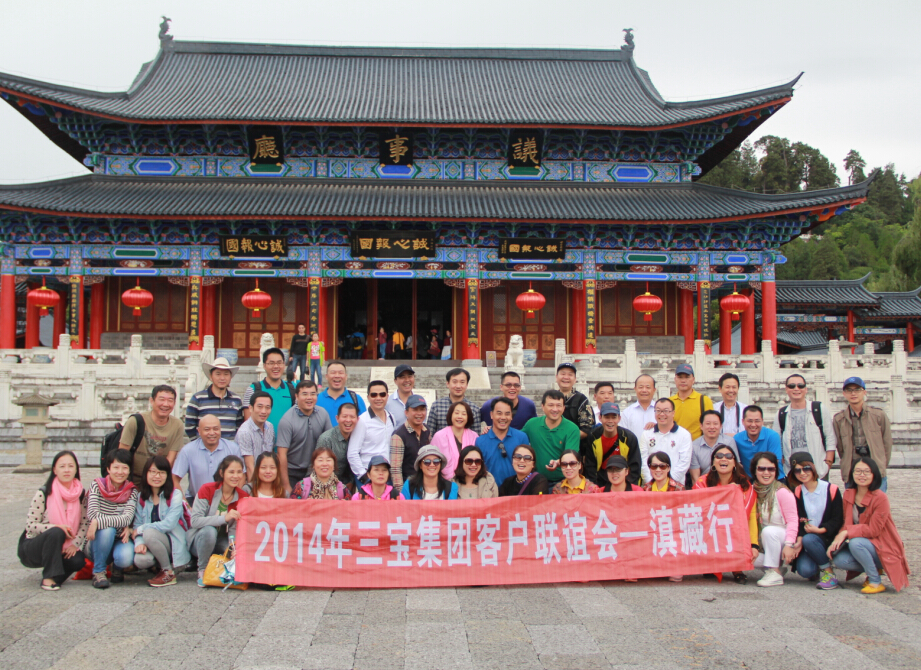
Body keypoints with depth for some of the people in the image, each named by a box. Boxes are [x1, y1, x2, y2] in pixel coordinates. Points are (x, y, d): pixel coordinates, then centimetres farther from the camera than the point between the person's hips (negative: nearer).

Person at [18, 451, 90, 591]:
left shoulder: (81, 494, -2)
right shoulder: (43, 494, -14)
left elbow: (85, 523, 1)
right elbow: (30, 525, -16)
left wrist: (75, 544, -15)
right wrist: (56, 527, -28)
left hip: (62, 548, 4)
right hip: (31, 547, -4)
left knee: (78, 561, -27)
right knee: (56, 533, -36)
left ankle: (56, 574, 5)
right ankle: (48, 577, -23)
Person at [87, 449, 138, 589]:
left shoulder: (132, 491, -3)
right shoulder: (97, 485, -5)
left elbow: (127, 518, -18)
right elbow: (92, 514, -19)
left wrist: (97, 522, -31)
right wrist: (121, 524, -27)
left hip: (120, 540, 0)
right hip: (98, 543, 0)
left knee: (125, 558, -33)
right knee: (107, 529, -34)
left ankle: (117, 568, 6)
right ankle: (98, 572, -13)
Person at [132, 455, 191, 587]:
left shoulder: (175, 495, -7)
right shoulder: (141, 496, 6)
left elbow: (169, 524, -17)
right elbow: (137, 524, 0)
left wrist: (141, 529, -13)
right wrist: (139, 542, -19)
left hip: (173, 543, -3)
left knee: (149, 533, -31)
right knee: (140, 560, -29)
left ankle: (169, 573, -12)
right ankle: (161, 564, 8)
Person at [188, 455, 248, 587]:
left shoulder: (243, 497, -7)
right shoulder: (207, 490, -16)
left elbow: (235, 528, -11)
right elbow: (195, 521, -27)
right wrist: (224, 518, -37)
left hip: (222, 541, 2)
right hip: (200, 538, -2)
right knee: (209, 530, -35)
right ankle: (202, 571, -13)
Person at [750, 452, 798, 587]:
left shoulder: (782, 492, -16)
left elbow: (792, 520, -17)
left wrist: (789, 545, -26)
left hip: (782, 538, -5)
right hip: (763, 545, 5)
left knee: (769, 531, -35)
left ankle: (775, 573, -20)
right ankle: (775, 565, 7)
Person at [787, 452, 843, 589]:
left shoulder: (831, 490, -5)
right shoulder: (797, 492, 4)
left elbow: (838, 520, -6)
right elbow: (799, 520, -3)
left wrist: (820, 530, -20)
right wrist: (799, 541, -19)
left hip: (827, 537, -3)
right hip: (807, 536, 3)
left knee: (808, 539, -36)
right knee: (804, 570, -24)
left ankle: (829, 573, -14)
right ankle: (818, 569, 15)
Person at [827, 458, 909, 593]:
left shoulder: (880, 498, -19)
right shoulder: (848, 494, 0)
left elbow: (873, 530, -20)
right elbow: (847, 523, 3)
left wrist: (846, 533, -26)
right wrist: (838, 539, -14)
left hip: (883, 549, -6)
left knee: (855, 543, -33)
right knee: (838, 559, -21)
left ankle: (876, 582, -13)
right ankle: (874, 570, 7)